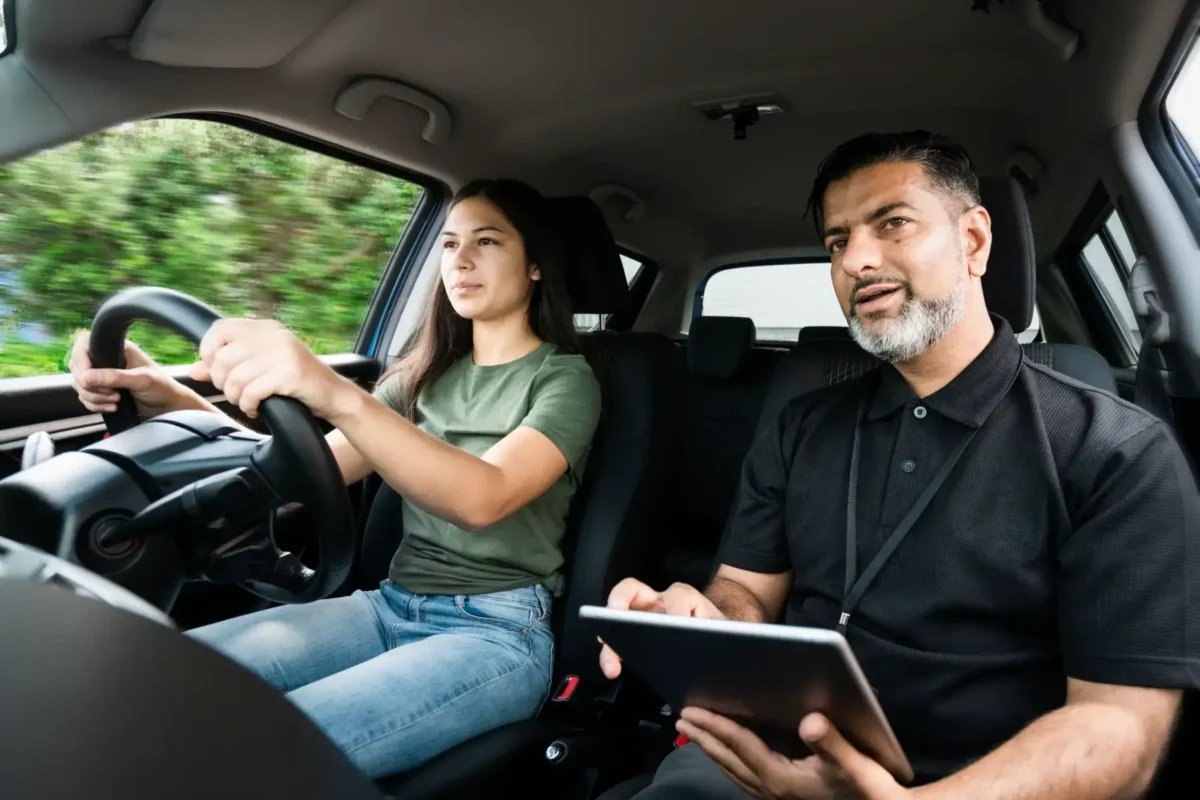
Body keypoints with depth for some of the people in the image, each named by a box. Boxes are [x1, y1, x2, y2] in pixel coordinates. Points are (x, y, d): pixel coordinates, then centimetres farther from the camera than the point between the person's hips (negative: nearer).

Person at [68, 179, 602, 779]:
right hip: (391, 608, 6)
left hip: (497, 633, -5)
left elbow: (484, 497, -25)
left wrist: (337, 397, -41)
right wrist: (170, 402, -10)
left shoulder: (565, 380, -5)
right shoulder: (428, 375, 14)